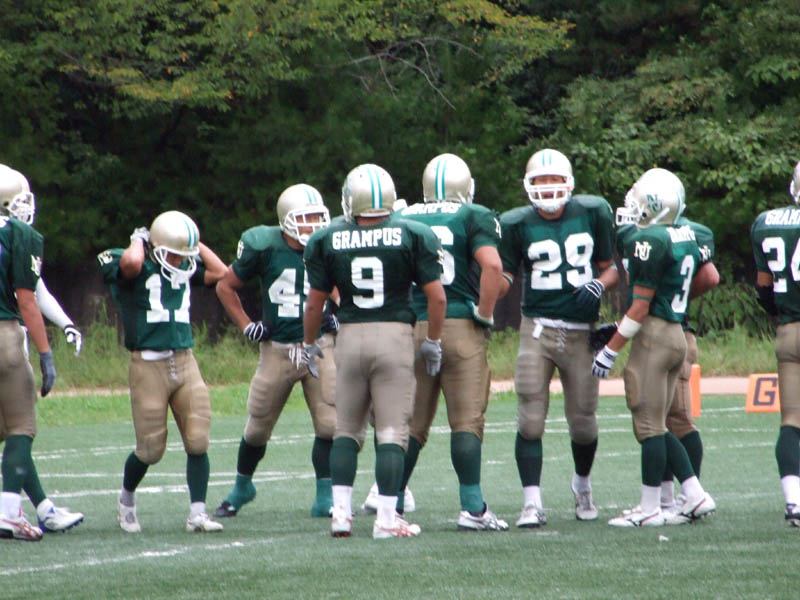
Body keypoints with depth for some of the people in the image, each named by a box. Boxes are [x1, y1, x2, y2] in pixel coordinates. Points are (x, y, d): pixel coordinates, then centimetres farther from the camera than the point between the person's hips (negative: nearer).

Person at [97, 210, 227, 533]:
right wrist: (139, 238, -11)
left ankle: (197, 513, 0)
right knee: (151, 449, 1)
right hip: (148, 364, -5)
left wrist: (196, 244, 9)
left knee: (198, 442, -5)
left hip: (185, 361, 5)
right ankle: (127, 499, 28)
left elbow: (220, 272, 12)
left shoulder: (185, 269, 11)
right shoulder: (137, 268, -8)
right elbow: (131, 262, -31)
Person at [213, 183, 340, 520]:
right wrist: (245, 326, 0)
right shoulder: (264, 248, -10)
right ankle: (242, 487, 33)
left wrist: (337, 315, 3)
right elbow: (226, 287, 5)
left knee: (329, 425, -10)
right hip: (277, 350, -1)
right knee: (258, 428, 10)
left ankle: (325, 498, -3)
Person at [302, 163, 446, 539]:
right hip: (395, 335, -2)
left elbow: (314, 303, 5)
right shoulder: (411, 236, -4)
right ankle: (386, 519, -3)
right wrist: (433, 341, 9)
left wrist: (309, 344, 20)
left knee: (347, 430, 15)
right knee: (392, 433, 1)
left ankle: (341, 512, 8)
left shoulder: (327, 241, 0)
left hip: (350, 336, 2)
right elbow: (437, 297, -4)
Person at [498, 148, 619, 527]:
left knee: (582, 422, 8)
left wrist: (599, 285, -11)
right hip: (537, 327, -1)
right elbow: (503, 279, 3)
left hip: (581, 332, 1)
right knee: (530, 420, -10)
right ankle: (532, 503, -6)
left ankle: (582, 483, 37)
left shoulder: (593, 213, 3)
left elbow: (611, 267, 9)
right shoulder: (517, 224, 0)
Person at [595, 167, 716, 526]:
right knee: (657, 427, 14)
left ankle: (650, 509, 1)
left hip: (653, 334, -9)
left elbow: (641, 307, -16)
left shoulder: (649, 241, -15)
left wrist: (611, 349, -10)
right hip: (677, 334, 9)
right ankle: (695, 497, 11)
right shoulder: (686, 237, 11)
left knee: (650, 426, -3)